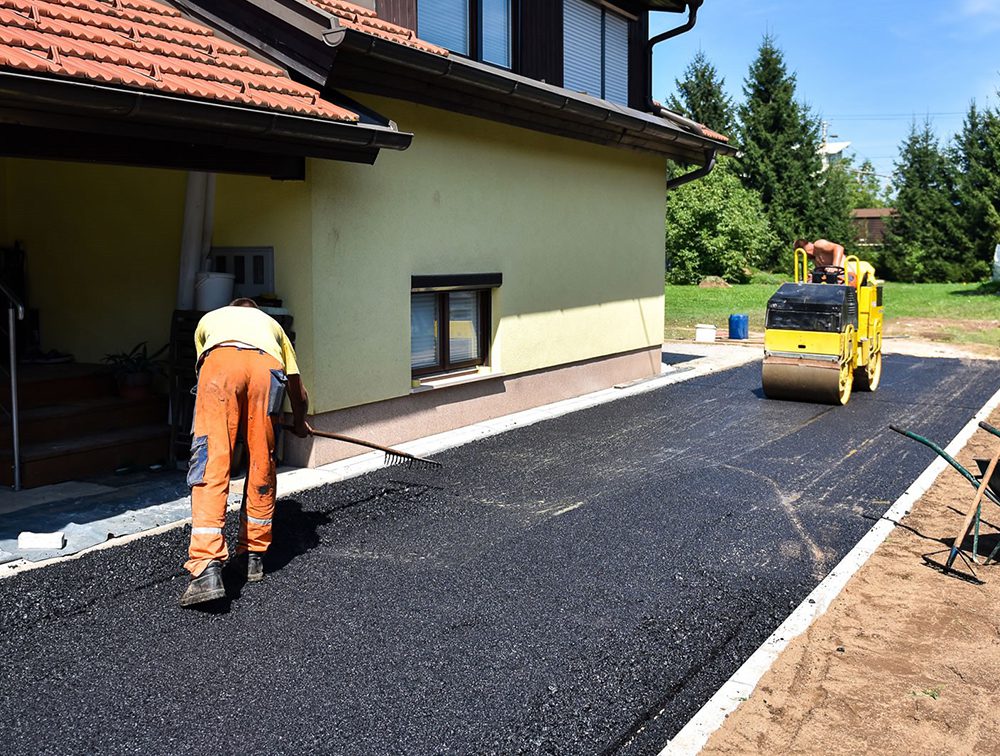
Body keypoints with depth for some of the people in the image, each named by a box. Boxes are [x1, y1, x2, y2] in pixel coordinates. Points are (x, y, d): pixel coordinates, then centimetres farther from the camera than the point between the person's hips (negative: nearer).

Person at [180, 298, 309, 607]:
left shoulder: (209, 319, 43)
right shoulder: (270, 323, 43)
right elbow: (299, 393, 44)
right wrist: (299, 424, 63)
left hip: (219, 361, -1)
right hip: (267, 366, 1)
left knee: (210, 467, -6)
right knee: (262, 467, 15)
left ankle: (207, 569, -16)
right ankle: (253, 556, 23)